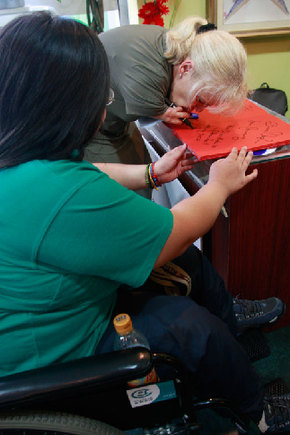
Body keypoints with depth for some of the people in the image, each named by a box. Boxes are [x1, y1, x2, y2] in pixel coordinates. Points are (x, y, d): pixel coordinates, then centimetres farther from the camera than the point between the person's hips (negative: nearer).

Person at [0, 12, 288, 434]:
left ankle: (231, 317, 38)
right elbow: (180, 230, -24)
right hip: (53, 354, -8)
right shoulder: (63, 196, -39)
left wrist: (151, 172, 12)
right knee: (192, 326, -4)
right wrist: (219, 185, -5)